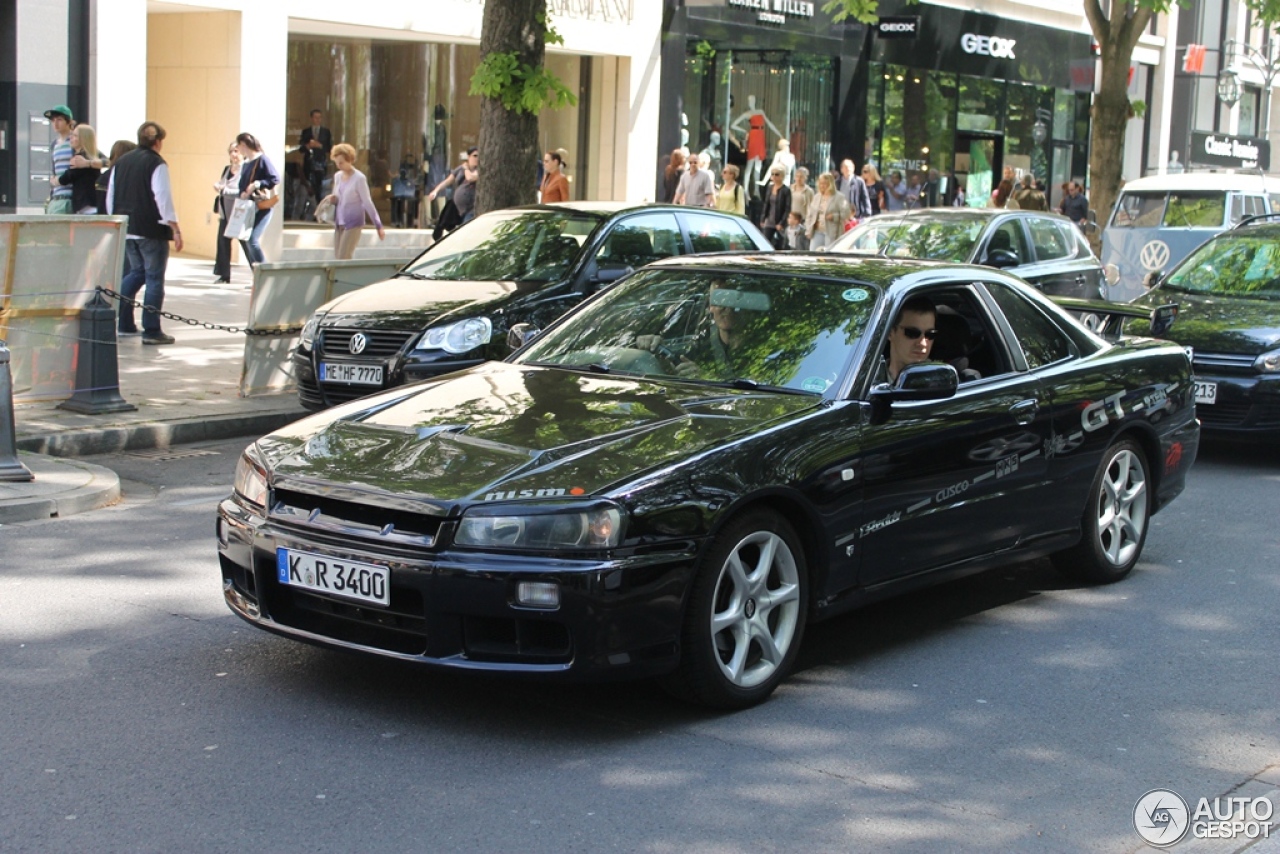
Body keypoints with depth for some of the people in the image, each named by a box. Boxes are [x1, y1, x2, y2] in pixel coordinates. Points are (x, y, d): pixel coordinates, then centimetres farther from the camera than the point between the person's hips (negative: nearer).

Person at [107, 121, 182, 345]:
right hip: (151, 230, -7)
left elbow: (110, 197, 15)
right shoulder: (157, 164, -11)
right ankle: (151, 331, -4)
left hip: (126, 229, 7)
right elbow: (164, 198, -17)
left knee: (136, 271, 22)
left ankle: (124, 321, 14)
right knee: (155, 278, -2)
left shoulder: (120, 163, 11)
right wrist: (175, 229, -15)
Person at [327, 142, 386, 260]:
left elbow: (367, 203, -9)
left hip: (353, 224, -7)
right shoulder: (337, 176, 8)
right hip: (339, 224, 7)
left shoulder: (359, 178, -12)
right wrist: (333, 199, -4)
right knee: (337, 258, 8)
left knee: (343, 259, -12)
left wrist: (379, 226, -10)